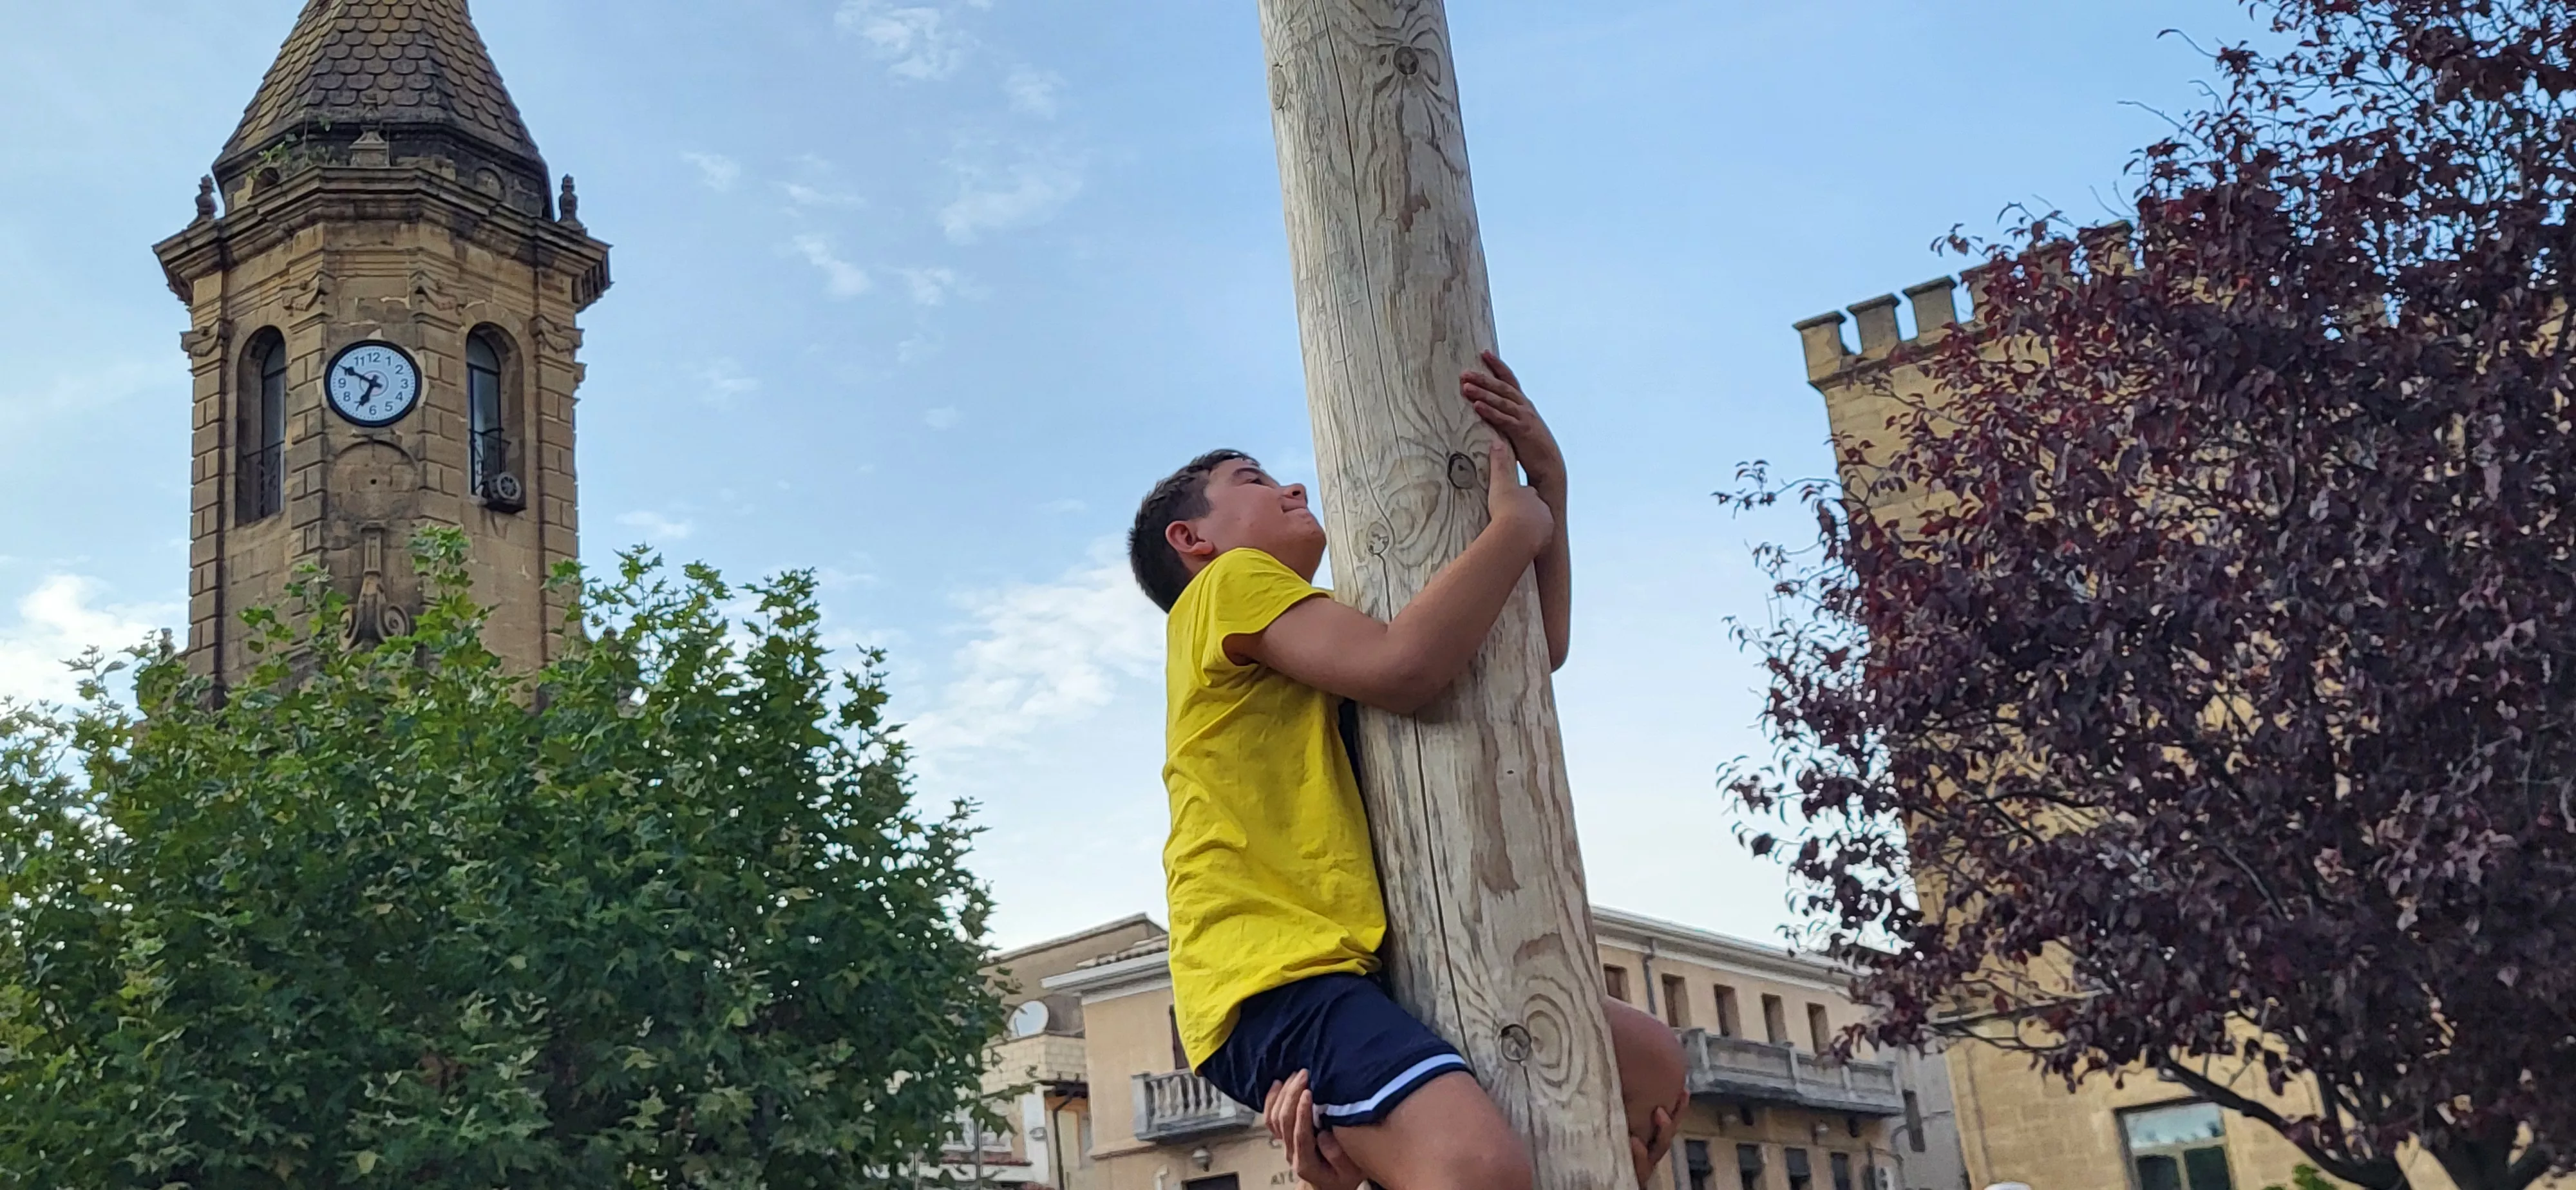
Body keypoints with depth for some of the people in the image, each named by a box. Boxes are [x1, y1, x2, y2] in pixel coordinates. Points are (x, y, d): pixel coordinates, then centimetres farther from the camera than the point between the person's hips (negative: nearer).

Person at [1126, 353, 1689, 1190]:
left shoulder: (1325, 652, 29)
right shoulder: (1233, 583, 2)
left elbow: (1535, 649, 26)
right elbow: (1402, 667, -16)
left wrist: (1548, 483, 15)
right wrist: (1515, 522, -3)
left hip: (1357, 968, 10)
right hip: (1273, 977, -10)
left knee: (1650, 1065, 16)